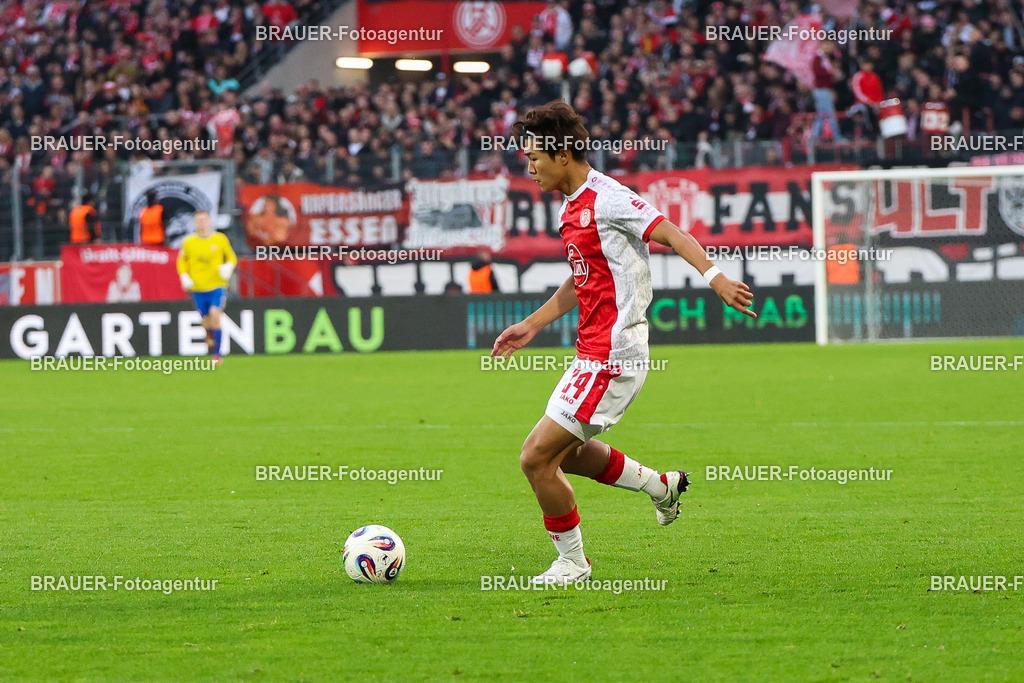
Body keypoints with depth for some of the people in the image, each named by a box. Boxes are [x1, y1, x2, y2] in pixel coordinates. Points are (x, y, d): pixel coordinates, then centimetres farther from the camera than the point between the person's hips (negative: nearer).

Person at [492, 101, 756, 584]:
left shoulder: (606, 199, -15)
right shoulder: (572, 208, 14)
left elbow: (672, 234, -22)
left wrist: (714, 277, -36)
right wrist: (532, 325, 27)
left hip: (612, 355, -10)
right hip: (594, 351, 10)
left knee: (537, 457, -8)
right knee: (563, 451, 24)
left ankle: (572, 563, 7)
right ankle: (660, 485, 33)